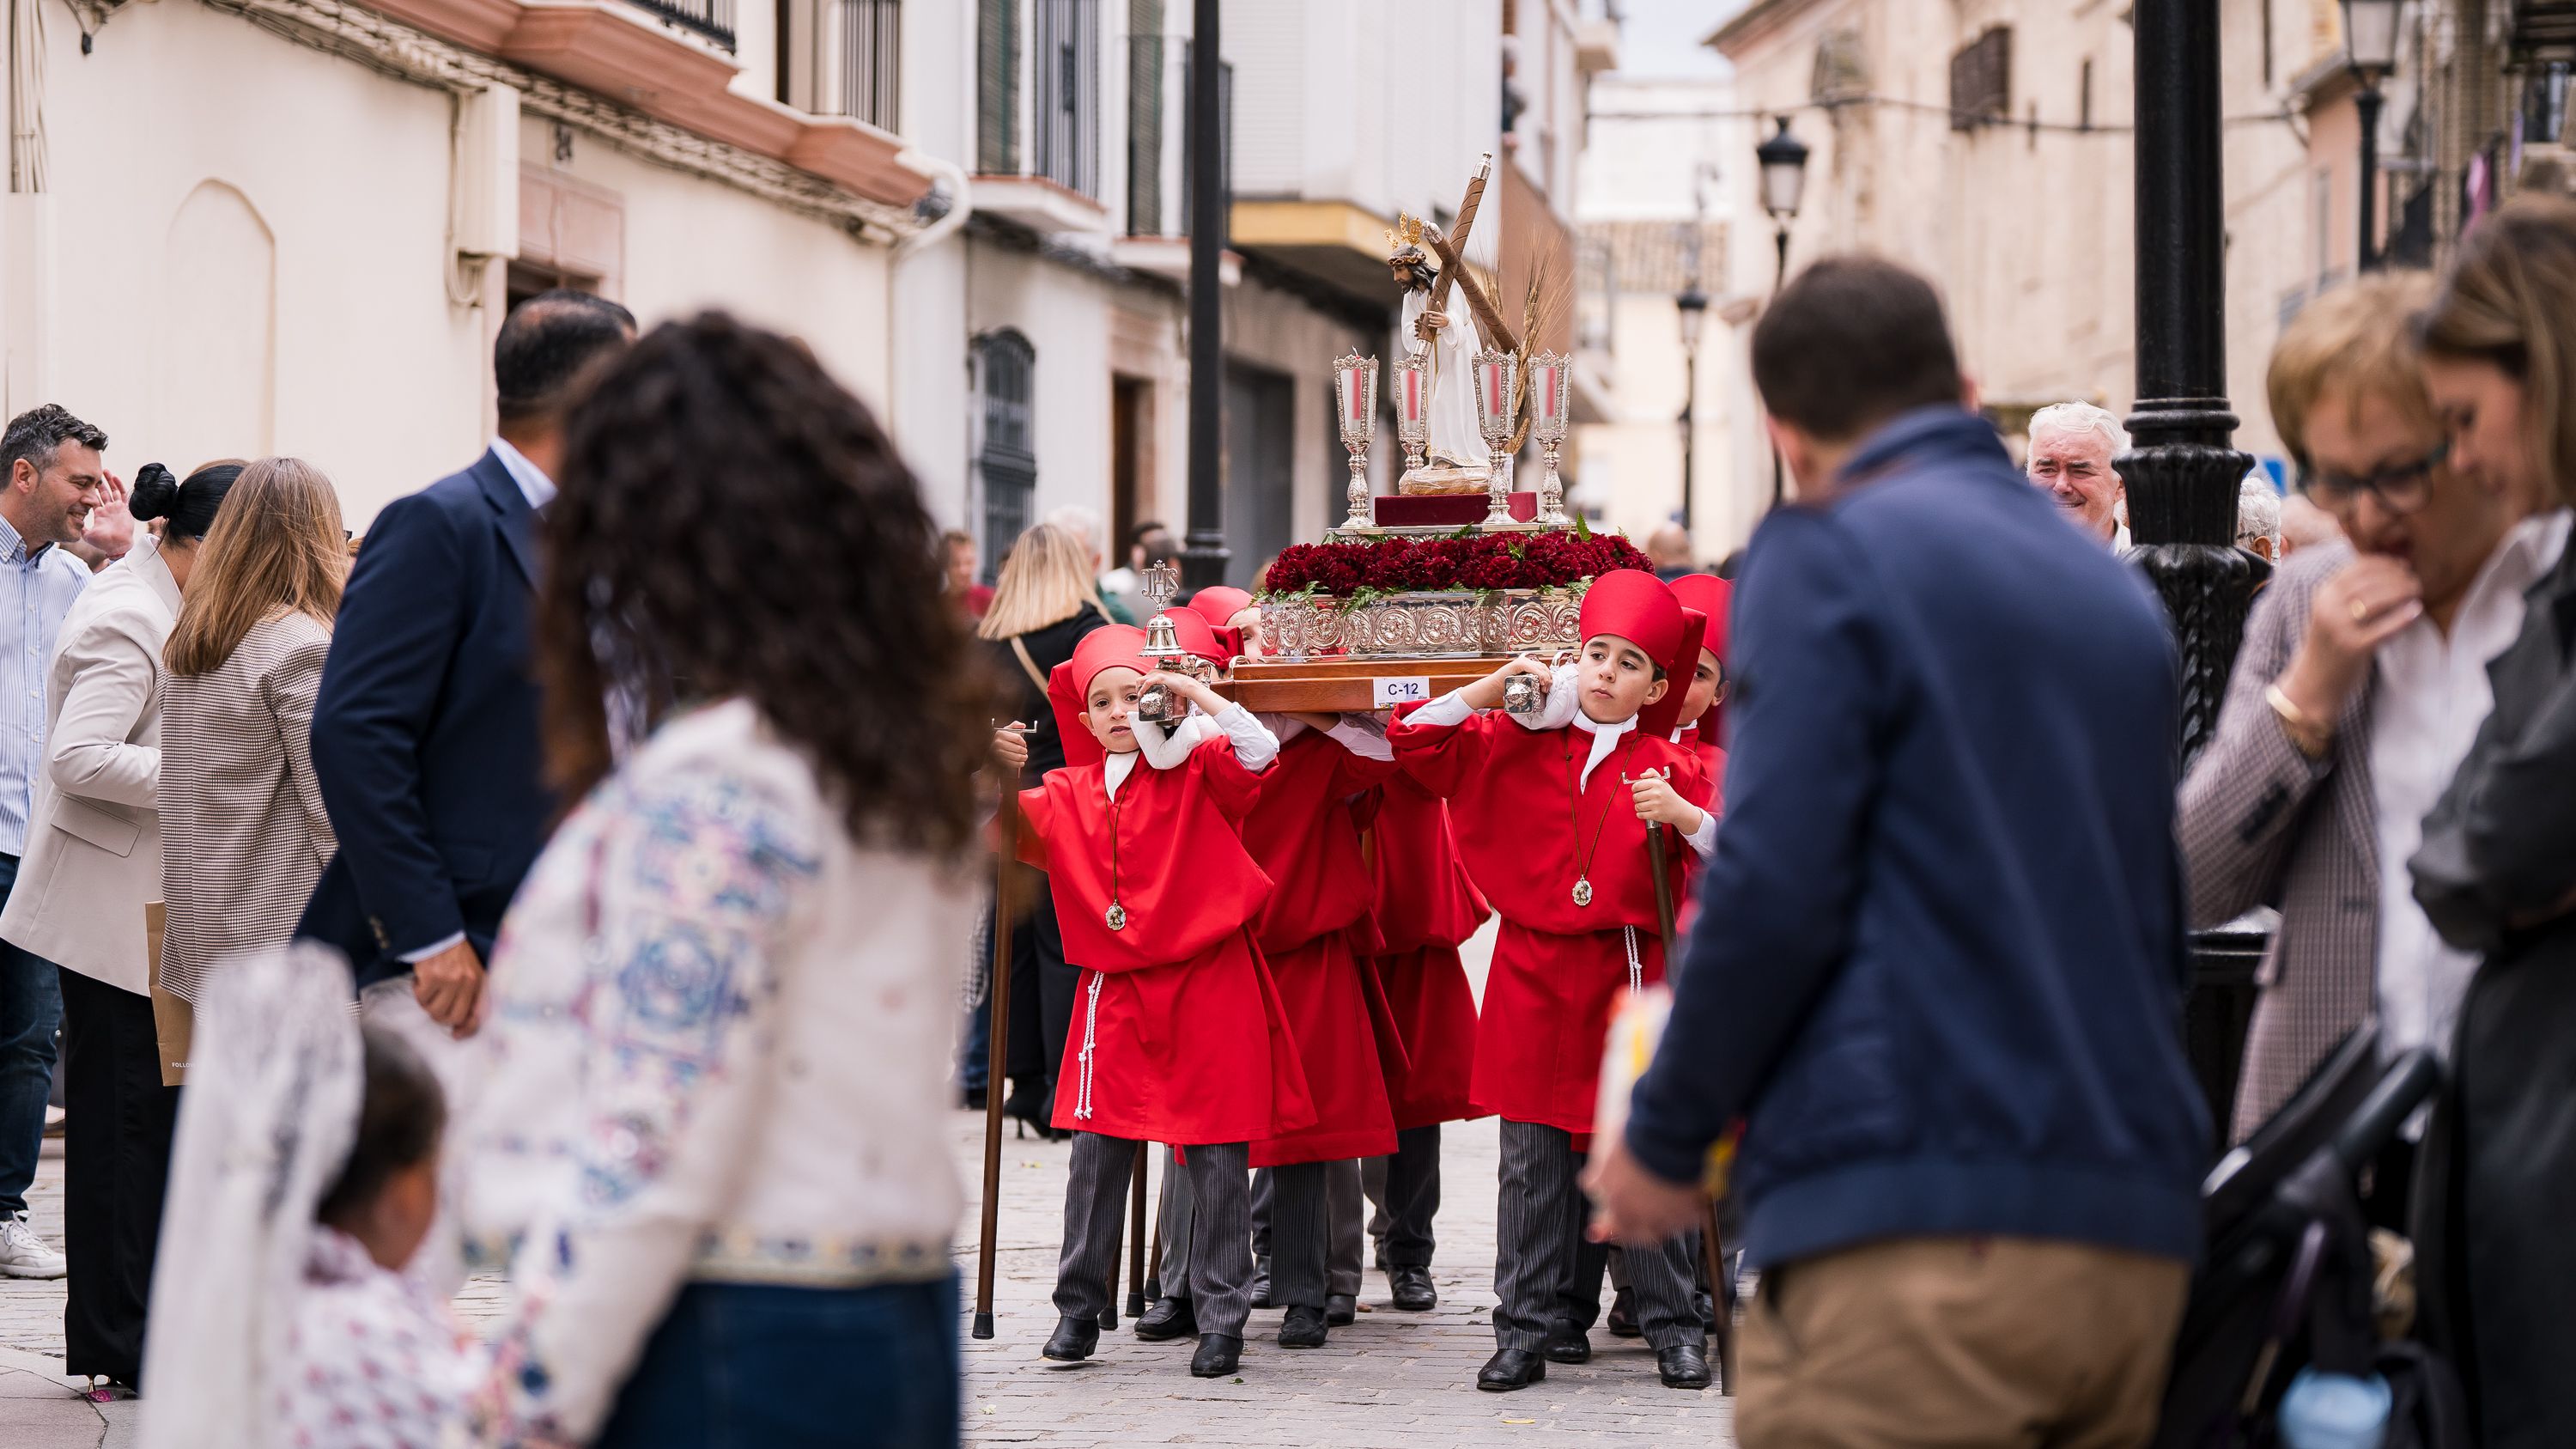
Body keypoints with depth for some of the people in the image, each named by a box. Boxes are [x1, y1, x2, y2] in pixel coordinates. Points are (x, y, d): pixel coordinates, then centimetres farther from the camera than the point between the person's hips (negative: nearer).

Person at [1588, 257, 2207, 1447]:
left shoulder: (1830, 556, -2)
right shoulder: (2116, 596, 20)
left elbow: (1774, 890, -12)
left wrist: (1664, 1137, 0)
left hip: (1916, 1228, -7)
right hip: (2136, 1248, 7)